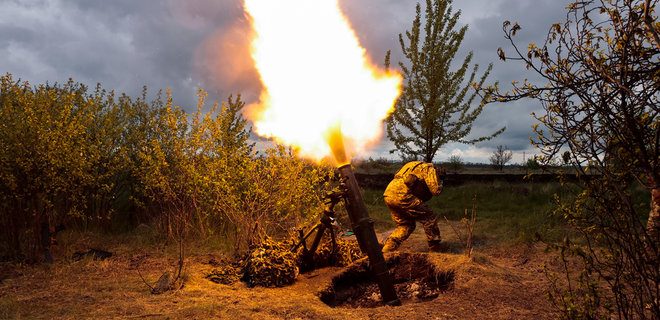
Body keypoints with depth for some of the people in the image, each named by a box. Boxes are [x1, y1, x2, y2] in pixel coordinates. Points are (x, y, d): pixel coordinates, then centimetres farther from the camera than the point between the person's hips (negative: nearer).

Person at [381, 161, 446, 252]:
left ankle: (387, 248, 4)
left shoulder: (417, 167, 35)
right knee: (429, 218, 5)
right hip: (401, 195, -9)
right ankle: (435, 248, 15)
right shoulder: (429, 168, 8)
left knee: (406, 225, 20)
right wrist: (439, 182, 18)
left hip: (388, 195, 9)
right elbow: (436, 190, -2)